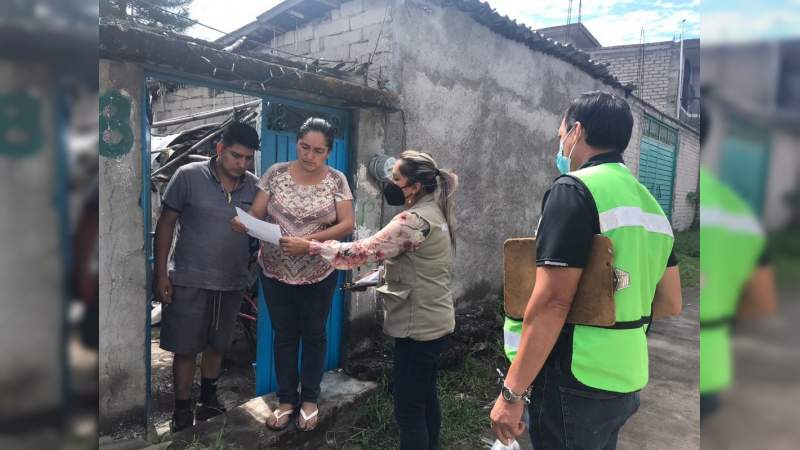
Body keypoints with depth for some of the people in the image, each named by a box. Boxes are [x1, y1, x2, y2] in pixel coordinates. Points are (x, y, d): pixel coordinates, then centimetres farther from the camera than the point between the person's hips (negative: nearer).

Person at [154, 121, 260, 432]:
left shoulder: (254, 186, -1)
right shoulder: (188, 176, -9)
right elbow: (166, 224, -4)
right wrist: (161, 273, -7)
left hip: (232, 282, 4)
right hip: (190, 280, -3)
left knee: (217, 345, 19)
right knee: (185, 348, 6)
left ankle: (209, 398, 39)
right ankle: (183, 410, 23)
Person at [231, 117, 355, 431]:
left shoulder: (337, 180, -6)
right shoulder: (276, 173, -3)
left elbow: (347, 224, -12)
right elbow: (255, 214, -4)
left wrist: (310, 239, -25)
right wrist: (242, 223, -28)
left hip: (319, 273, -1)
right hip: (276, 271, 1)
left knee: (314, 334, 14)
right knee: (284, 335, 13)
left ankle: (309, 399, 32)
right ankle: (286, 399, 30)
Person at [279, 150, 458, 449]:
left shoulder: (415, 220, -22)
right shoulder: (431, 211, 9)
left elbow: (364, 251, -26)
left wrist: (309, 247, -19)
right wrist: (382, 276, 11)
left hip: (418, 325, -10)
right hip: (431, 321, 10)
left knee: (408, 408, 1)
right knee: (425, 397, 22)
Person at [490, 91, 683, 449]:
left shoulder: (575, 188, -15)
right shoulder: (650, 202, 11)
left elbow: (551, 302, -22)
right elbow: (671, 302, 14)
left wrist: (512, 392, -18)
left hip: (575, 387, -8)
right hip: (625, 384, 8)